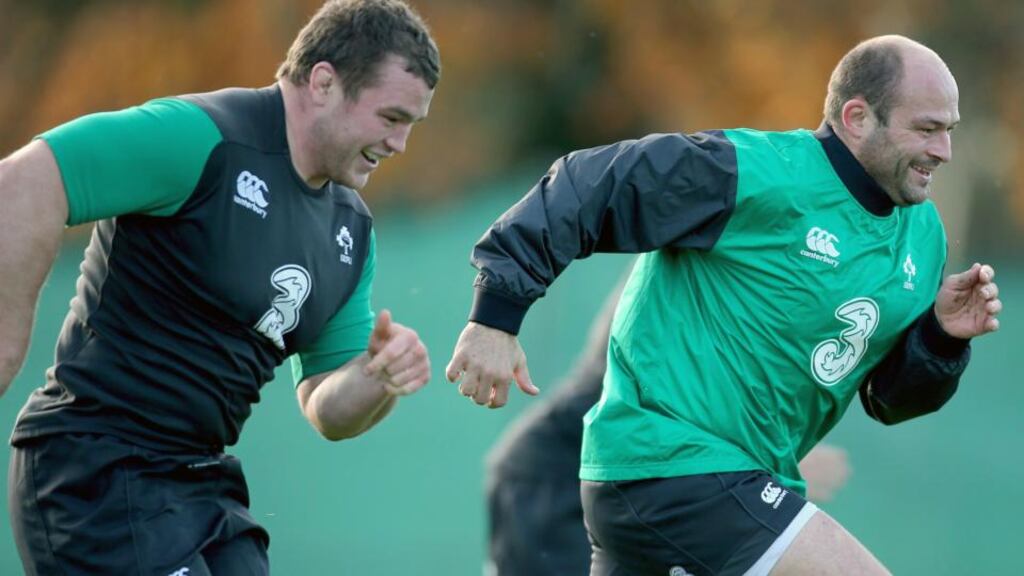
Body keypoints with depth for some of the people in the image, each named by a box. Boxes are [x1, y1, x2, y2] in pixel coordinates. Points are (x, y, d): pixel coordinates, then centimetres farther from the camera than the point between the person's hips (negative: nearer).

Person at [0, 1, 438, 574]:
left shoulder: (351, 229, 12)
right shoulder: (202, 138, -15)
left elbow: (328, 411, 16)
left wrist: (379, 377, -7)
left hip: (206, 484, 9)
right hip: (100, 474, -9)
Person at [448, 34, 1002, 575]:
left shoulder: (923, 232, 10)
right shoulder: (752, 172, -15)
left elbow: (889, 397, 15)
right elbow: (587, 186, -13)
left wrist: (941, 335, -5)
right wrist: (497, 313, -17)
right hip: (670, 463, -9)